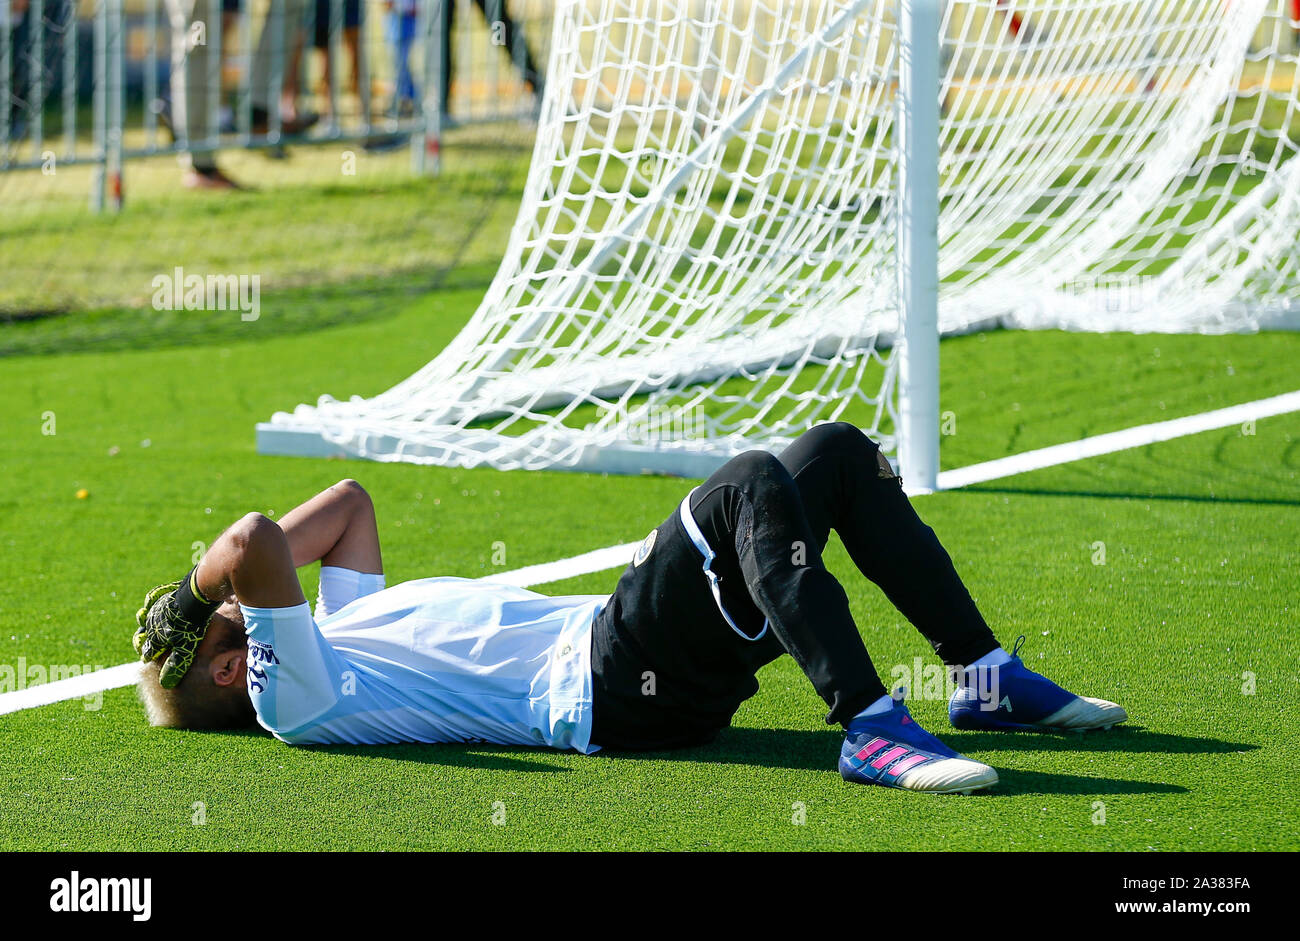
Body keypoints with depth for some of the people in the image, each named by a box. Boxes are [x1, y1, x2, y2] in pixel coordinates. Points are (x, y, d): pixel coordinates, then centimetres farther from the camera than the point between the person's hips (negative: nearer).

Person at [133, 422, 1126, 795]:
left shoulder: (336, 629, 23)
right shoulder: (291, 694, -6)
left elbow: (351, 500, 36)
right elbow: (257, 542, -24)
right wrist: (217, 578, -3)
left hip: (623, 654, 10)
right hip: (605, 687, -10)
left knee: (838, 452, 8)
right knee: (753, 484, -29)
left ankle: (988, 677, 9)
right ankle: (870, 729, -36)